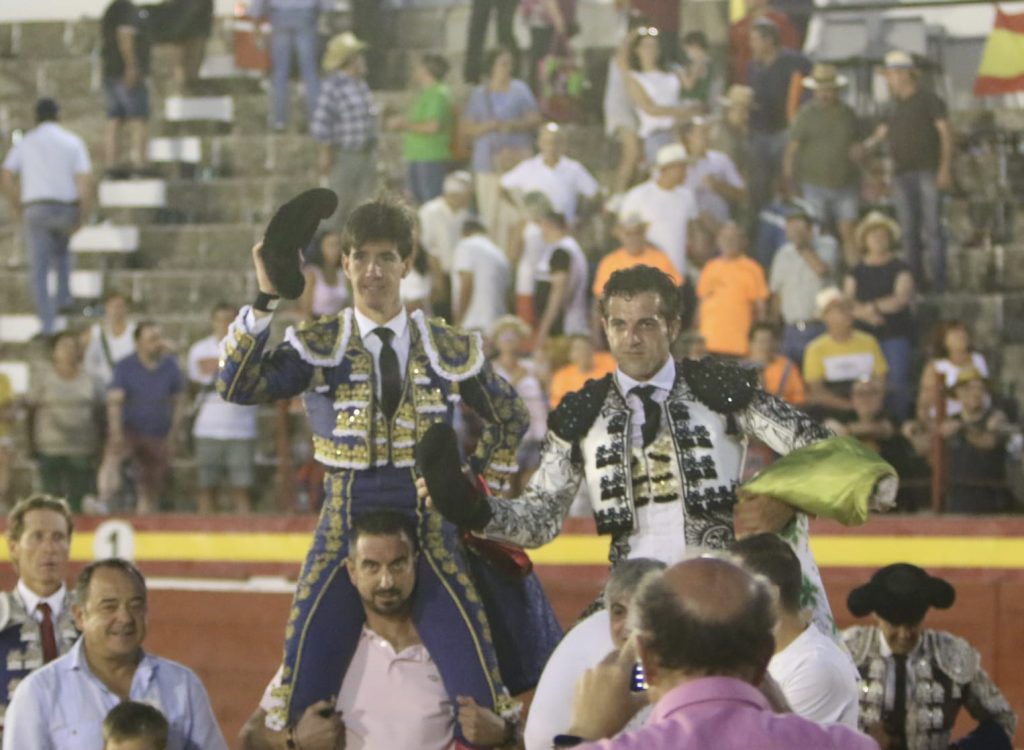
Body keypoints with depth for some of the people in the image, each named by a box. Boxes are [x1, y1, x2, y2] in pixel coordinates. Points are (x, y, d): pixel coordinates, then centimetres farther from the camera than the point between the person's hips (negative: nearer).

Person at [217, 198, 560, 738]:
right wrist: (265, 299, -21)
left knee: (478, 693, -5)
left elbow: (509, 419, 19)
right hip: (345, 525, -1)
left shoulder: (450, 351, 4)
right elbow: (236, 387, -15)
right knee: (304, 692, -3)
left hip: (431, 528, 1)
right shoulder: (317, 347, -1)